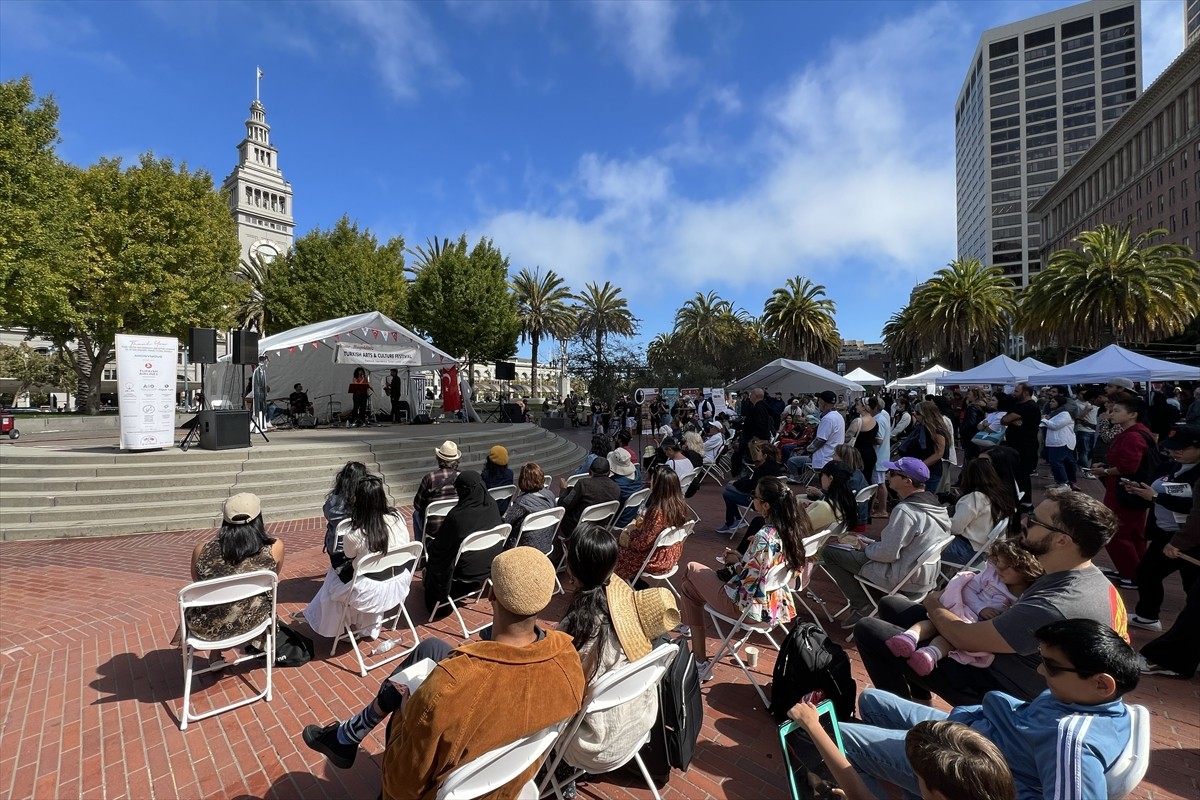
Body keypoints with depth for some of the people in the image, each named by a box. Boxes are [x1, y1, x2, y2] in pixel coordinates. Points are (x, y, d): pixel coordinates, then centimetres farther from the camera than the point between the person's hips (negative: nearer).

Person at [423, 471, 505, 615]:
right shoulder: (492, 505, -13)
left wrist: (431, 542, 8)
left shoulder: (457, 515, -30)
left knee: (430, 544, 19)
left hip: (466, 571, -6)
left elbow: (440, 545, -14)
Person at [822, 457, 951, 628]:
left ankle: (862, 606, 0)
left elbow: (888, 553, -24)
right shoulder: (933, 504, 3)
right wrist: (870, 545, 12)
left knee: (829, 551, -7)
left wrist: (865, 549, -5)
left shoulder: (904, 510, -26)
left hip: (904, 582, -9)